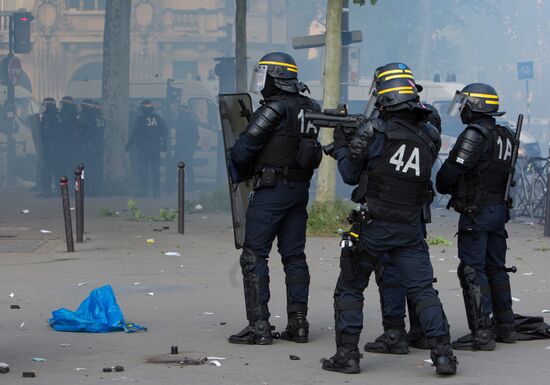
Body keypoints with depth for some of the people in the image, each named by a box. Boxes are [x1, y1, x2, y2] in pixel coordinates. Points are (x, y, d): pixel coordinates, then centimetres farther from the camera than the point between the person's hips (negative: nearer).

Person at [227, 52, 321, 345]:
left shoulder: (273, 110, -15)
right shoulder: (309, 109, 9)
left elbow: (245, 148, -14)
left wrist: (237, 170, 8)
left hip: (272, 189, -8)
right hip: (300, 188, 8)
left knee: (254, 256, -3)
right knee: (294, 255, 12)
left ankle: (258, 327, -7)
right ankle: (298, 323, 12)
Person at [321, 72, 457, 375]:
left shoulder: (374, 131, -10)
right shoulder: (430, 136, 1)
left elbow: (350, 174, -2)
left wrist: (341, 145, 17)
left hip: (373, 226, -3)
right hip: (411, 228, 3)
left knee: (349, 290, 11)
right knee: (423, 290, 4)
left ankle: (347, 354, 10)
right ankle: (443, 354, -7)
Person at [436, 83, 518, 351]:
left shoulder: (474, 135, -16)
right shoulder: (506, 137, 11)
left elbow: (450, 172, -16)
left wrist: (443, 186, 6)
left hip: (476, 212, -9)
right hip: (499, 209, 9)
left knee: (472, 271, -6)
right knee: (496, 268, 17)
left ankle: (481, 334, -10)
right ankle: (505, 327, 23)